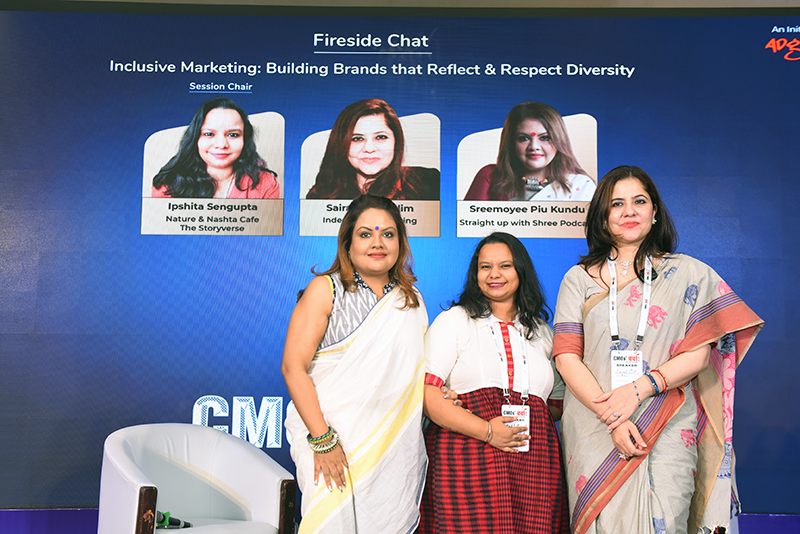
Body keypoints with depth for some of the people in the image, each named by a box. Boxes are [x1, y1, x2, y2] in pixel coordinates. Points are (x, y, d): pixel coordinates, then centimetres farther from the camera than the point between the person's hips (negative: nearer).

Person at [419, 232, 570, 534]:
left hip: (533, 462, 4)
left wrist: (523, 417, -2)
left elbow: (557, 404, 19)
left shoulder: (541, 332, 18)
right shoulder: (454, 320, 5)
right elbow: (425, 394, -6)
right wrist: (486, 430, -14)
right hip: (466, 460, -3)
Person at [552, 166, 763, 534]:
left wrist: (639, 389, -13)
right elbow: (566, 355, -1)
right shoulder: (579, 278, 8)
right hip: (593, 427, 1)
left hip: (668, 427, 0)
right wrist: (611, 418, -12)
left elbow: (699, 354, 1)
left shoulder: (689, 275, 8)